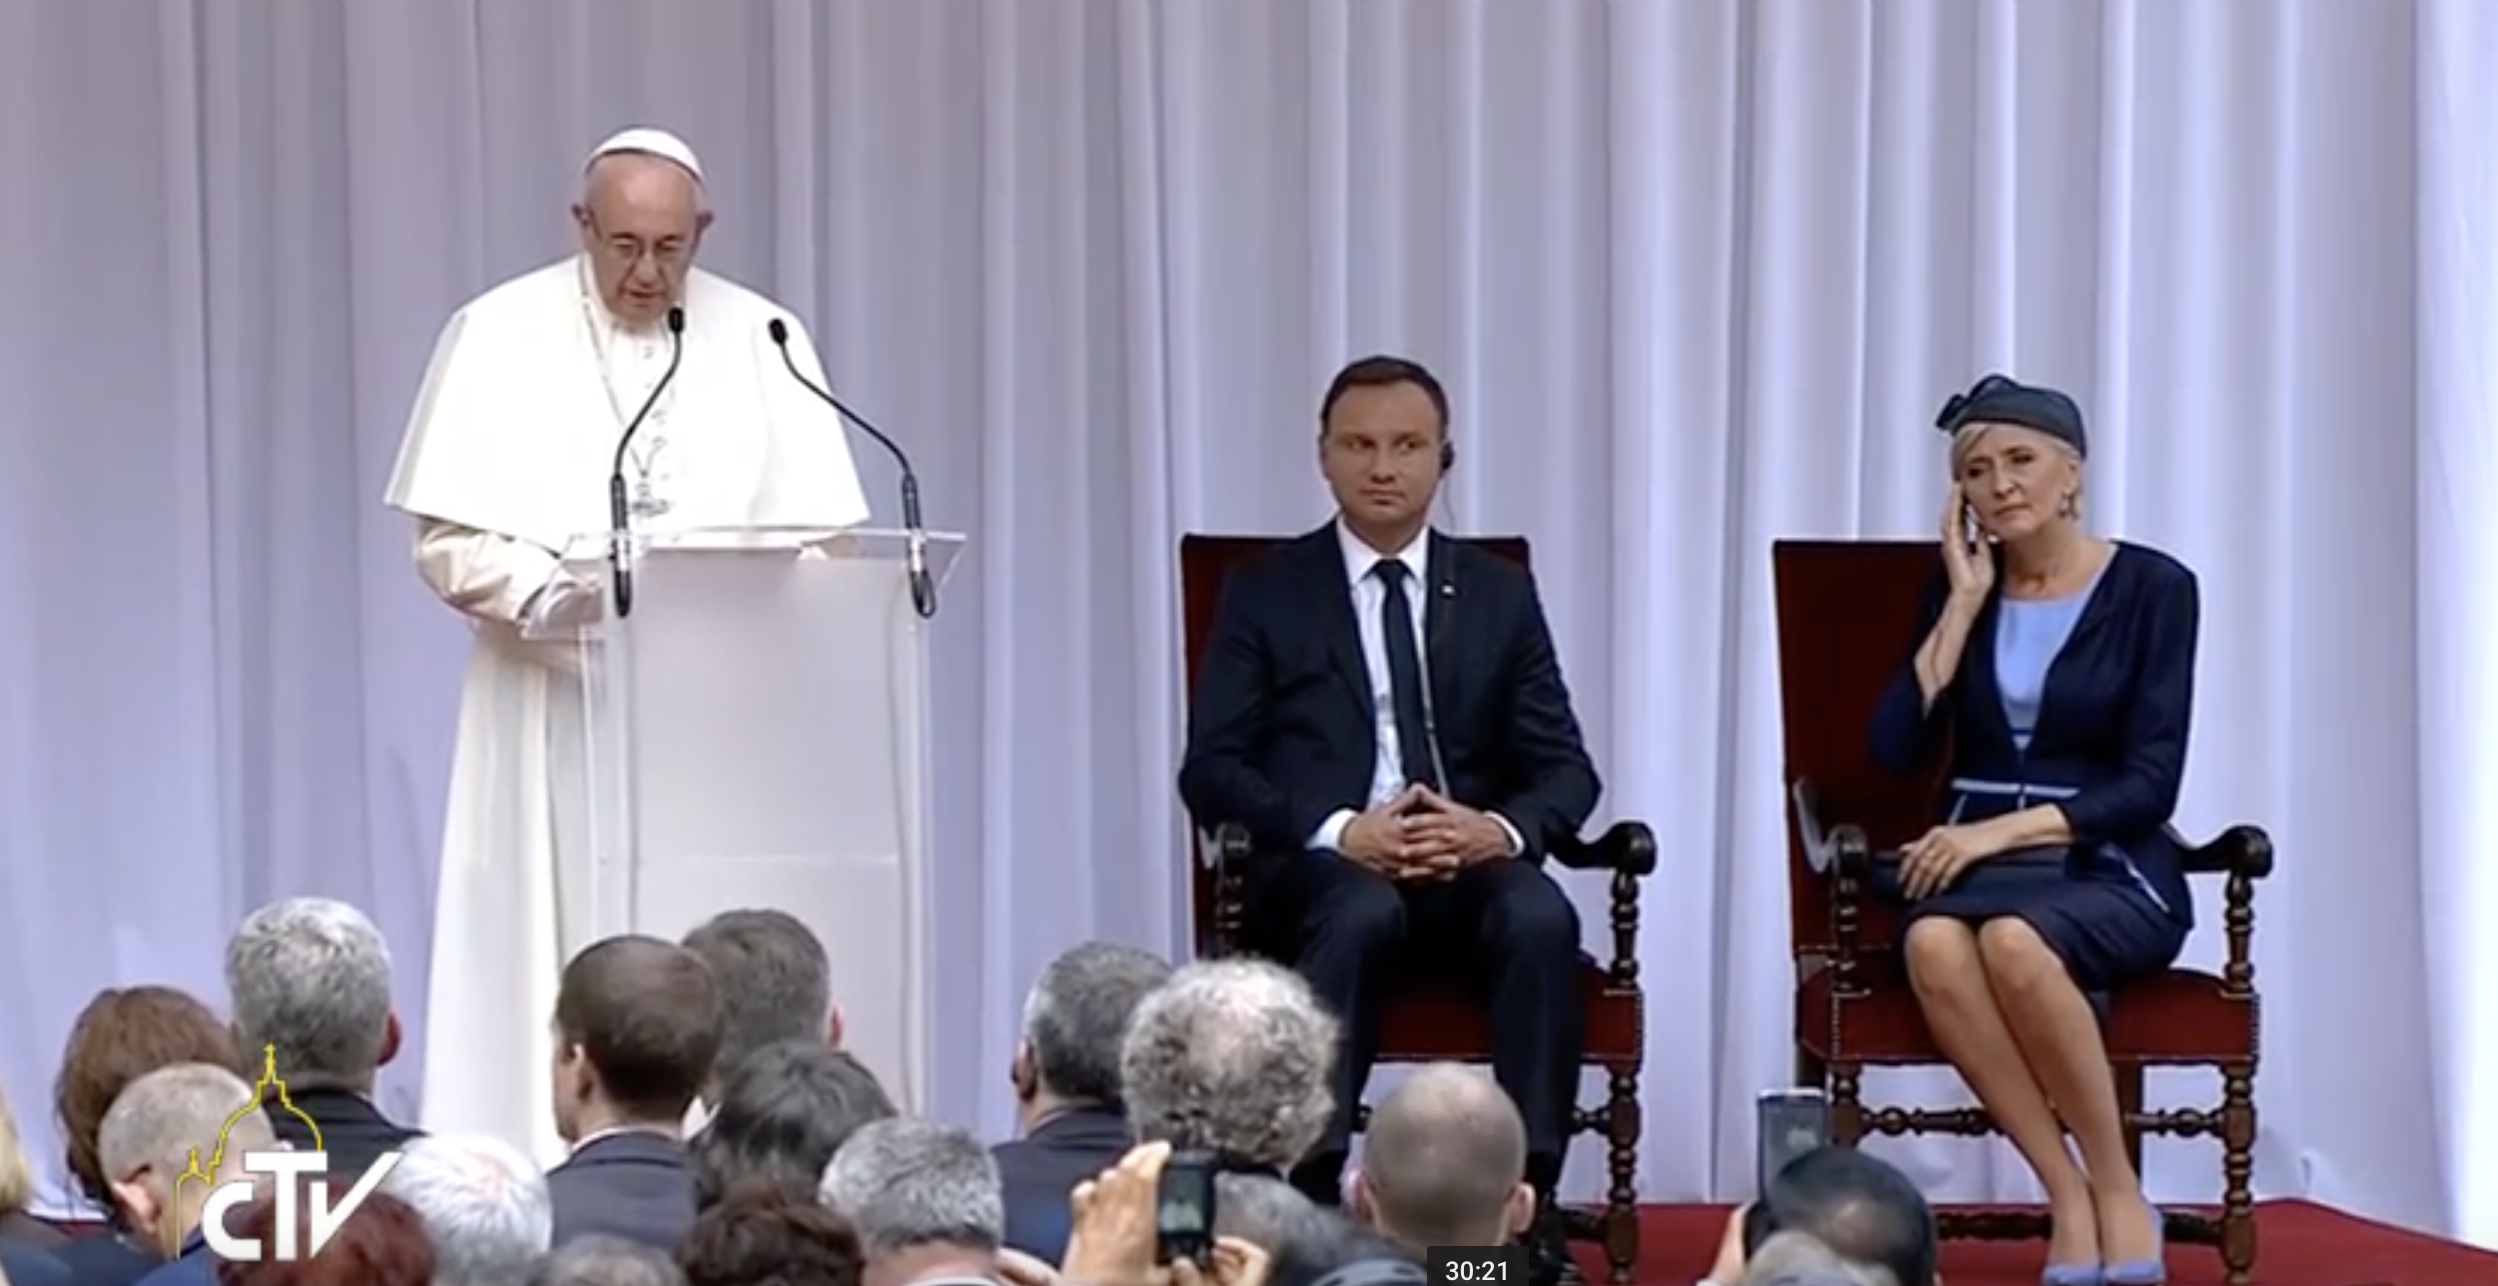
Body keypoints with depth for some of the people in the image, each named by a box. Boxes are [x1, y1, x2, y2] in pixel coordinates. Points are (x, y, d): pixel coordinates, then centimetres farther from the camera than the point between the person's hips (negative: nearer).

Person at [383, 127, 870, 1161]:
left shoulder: (761, 340, 6)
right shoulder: (500, 336, 0)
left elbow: (816, 530, 3)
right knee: (555, 960, -4)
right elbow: (449, 538, -4)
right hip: (554, 704, -1)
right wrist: (554, 595, -21)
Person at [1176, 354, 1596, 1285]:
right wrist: (1340, 832, -18)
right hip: (1318, 865, -2)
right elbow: (1213, 770, 0)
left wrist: (1501, 828, -14)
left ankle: (1528, 1205, -32)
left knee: (1542, 918, -32)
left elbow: (1563, 769, 10)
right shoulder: (1265, 594, 9)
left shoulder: (1499, 594, 16)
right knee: (1361, 911, -38)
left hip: (1468, 860, 2)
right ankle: (1309, 1191, -37)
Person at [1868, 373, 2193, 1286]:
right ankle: (2070, 1198, -27)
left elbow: (2150, 784, -9)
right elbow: (1897, 749, -2)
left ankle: (2118, 1191, -21)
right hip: (1979, 862, 3)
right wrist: (1966, 602, -4)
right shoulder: (1957, 588, 10)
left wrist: (2005, 829, -19)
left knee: (2014, 939, -39)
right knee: (1934, 945, -35)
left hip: (2112, 873, -3)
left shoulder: (2152, 588, -2)